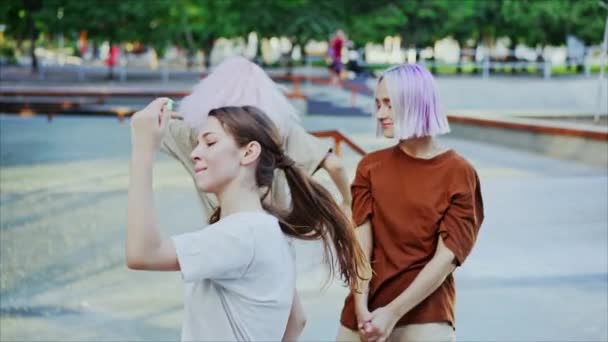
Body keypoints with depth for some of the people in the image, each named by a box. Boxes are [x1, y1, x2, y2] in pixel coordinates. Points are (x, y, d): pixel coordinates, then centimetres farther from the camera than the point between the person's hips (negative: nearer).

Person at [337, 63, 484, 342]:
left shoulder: (458, 173, -5)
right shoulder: (370, 167, 5)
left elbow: (447, 257, -10)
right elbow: (360, 241, -4)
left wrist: (393, 313, -15)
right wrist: (361, 307, -16)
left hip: (425, 319, -3)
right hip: (364, 315, 3)